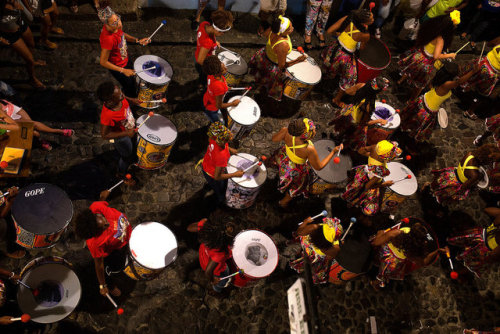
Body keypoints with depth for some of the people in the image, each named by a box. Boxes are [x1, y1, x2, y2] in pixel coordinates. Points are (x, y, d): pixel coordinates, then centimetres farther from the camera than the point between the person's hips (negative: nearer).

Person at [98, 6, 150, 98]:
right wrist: (123, 71, -30)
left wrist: (138, 41, -7)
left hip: (126, 60, 8)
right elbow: (103, 62, -32)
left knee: (132, 80, 33)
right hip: (117, 67, -8)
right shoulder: (107, 39, -42)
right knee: (130, 89, 16)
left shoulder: (117, 26, -18)